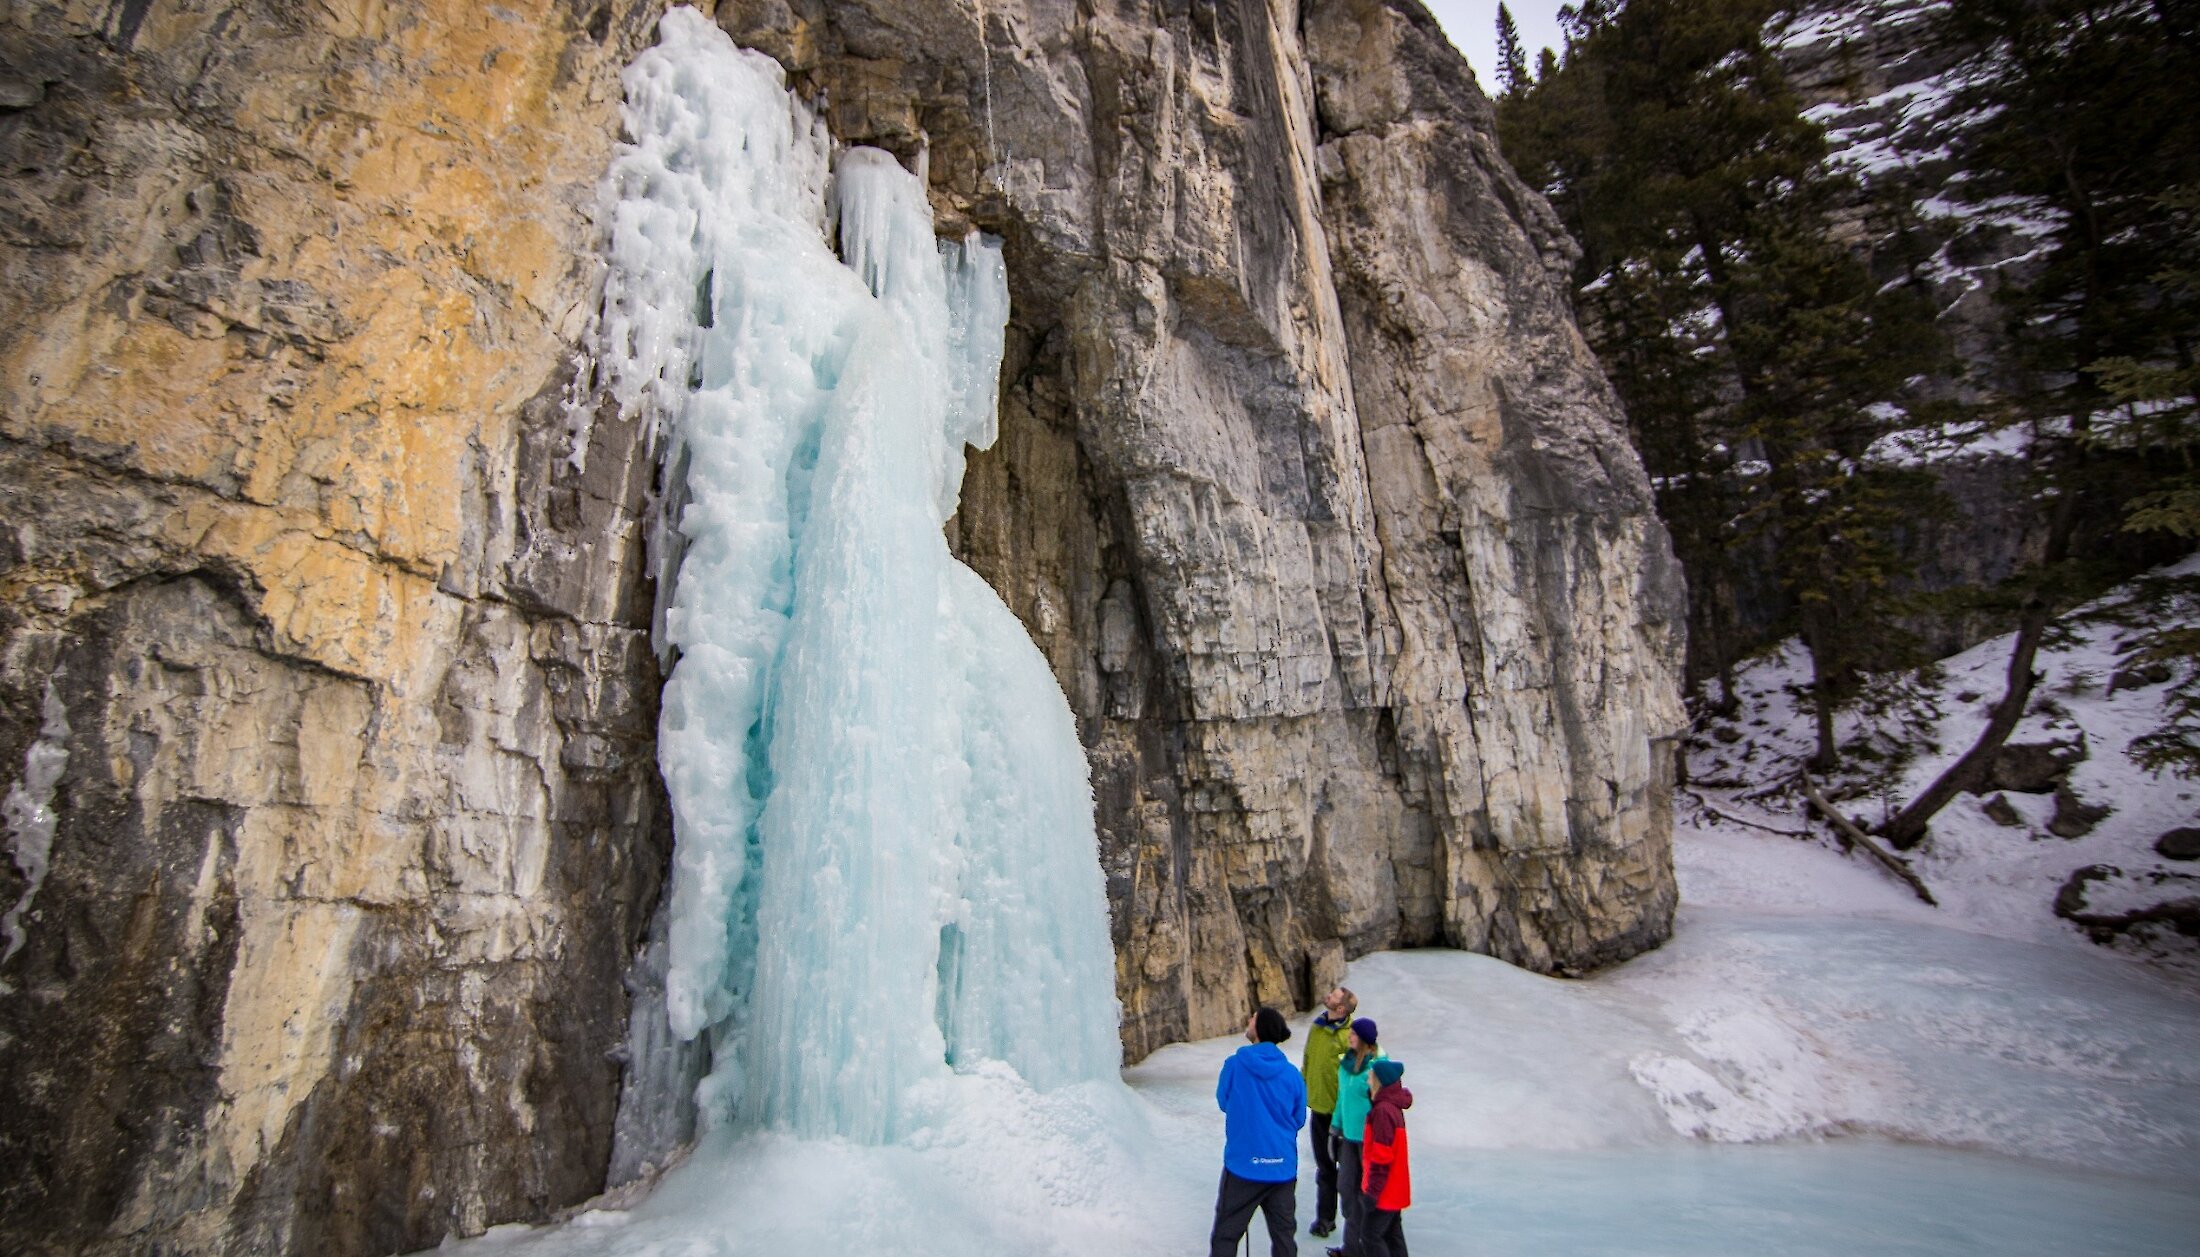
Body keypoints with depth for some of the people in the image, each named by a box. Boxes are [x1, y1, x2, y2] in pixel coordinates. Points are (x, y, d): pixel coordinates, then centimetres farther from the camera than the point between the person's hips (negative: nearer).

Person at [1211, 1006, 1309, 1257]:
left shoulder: (1235, 1064, -12)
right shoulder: (1292, 1074, -5)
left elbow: (1223, 1103, 3)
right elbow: (1299, 1119, 6)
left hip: (1243, 1164, -3)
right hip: (1283, 1167, 3)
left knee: (1225, 1235, 10)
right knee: (1284, 1234, 15)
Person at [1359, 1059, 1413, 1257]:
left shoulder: (1383, 1110, -24)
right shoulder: (1393, 1105, 6)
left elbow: (1381, 1157, -23)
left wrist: (1372, 1191, -17)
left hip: (1384, 1190, -9)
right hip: (1395, 1189, 9)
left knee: (1370, 1235, -2)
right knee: (1392, 1235, 16)